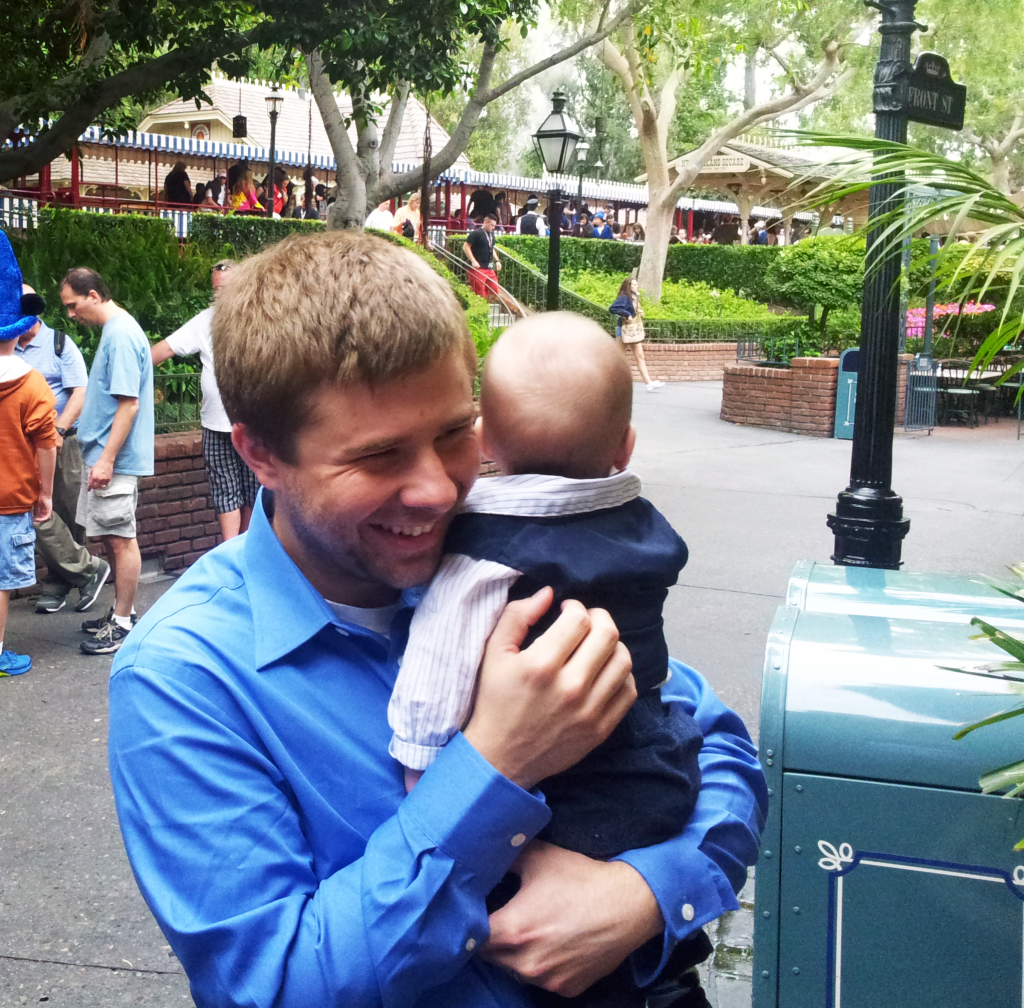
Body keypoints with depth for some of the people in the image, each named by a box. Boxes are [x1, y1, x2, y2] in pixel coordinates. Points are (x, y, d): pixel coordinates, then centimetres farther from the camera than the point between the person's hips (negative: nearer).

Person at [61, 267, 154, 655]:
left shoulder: (122, 335, -17)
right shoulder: (114, 330, 14)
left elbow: (128, 403, -22)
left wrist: (107, 459, -22)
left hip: (115, 460, -10)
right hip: (102, 455, 10)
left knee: (120, 539, -2)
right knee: (111, 537, 15)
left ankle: (123, 624, 5)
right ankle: (121, 611, 26)